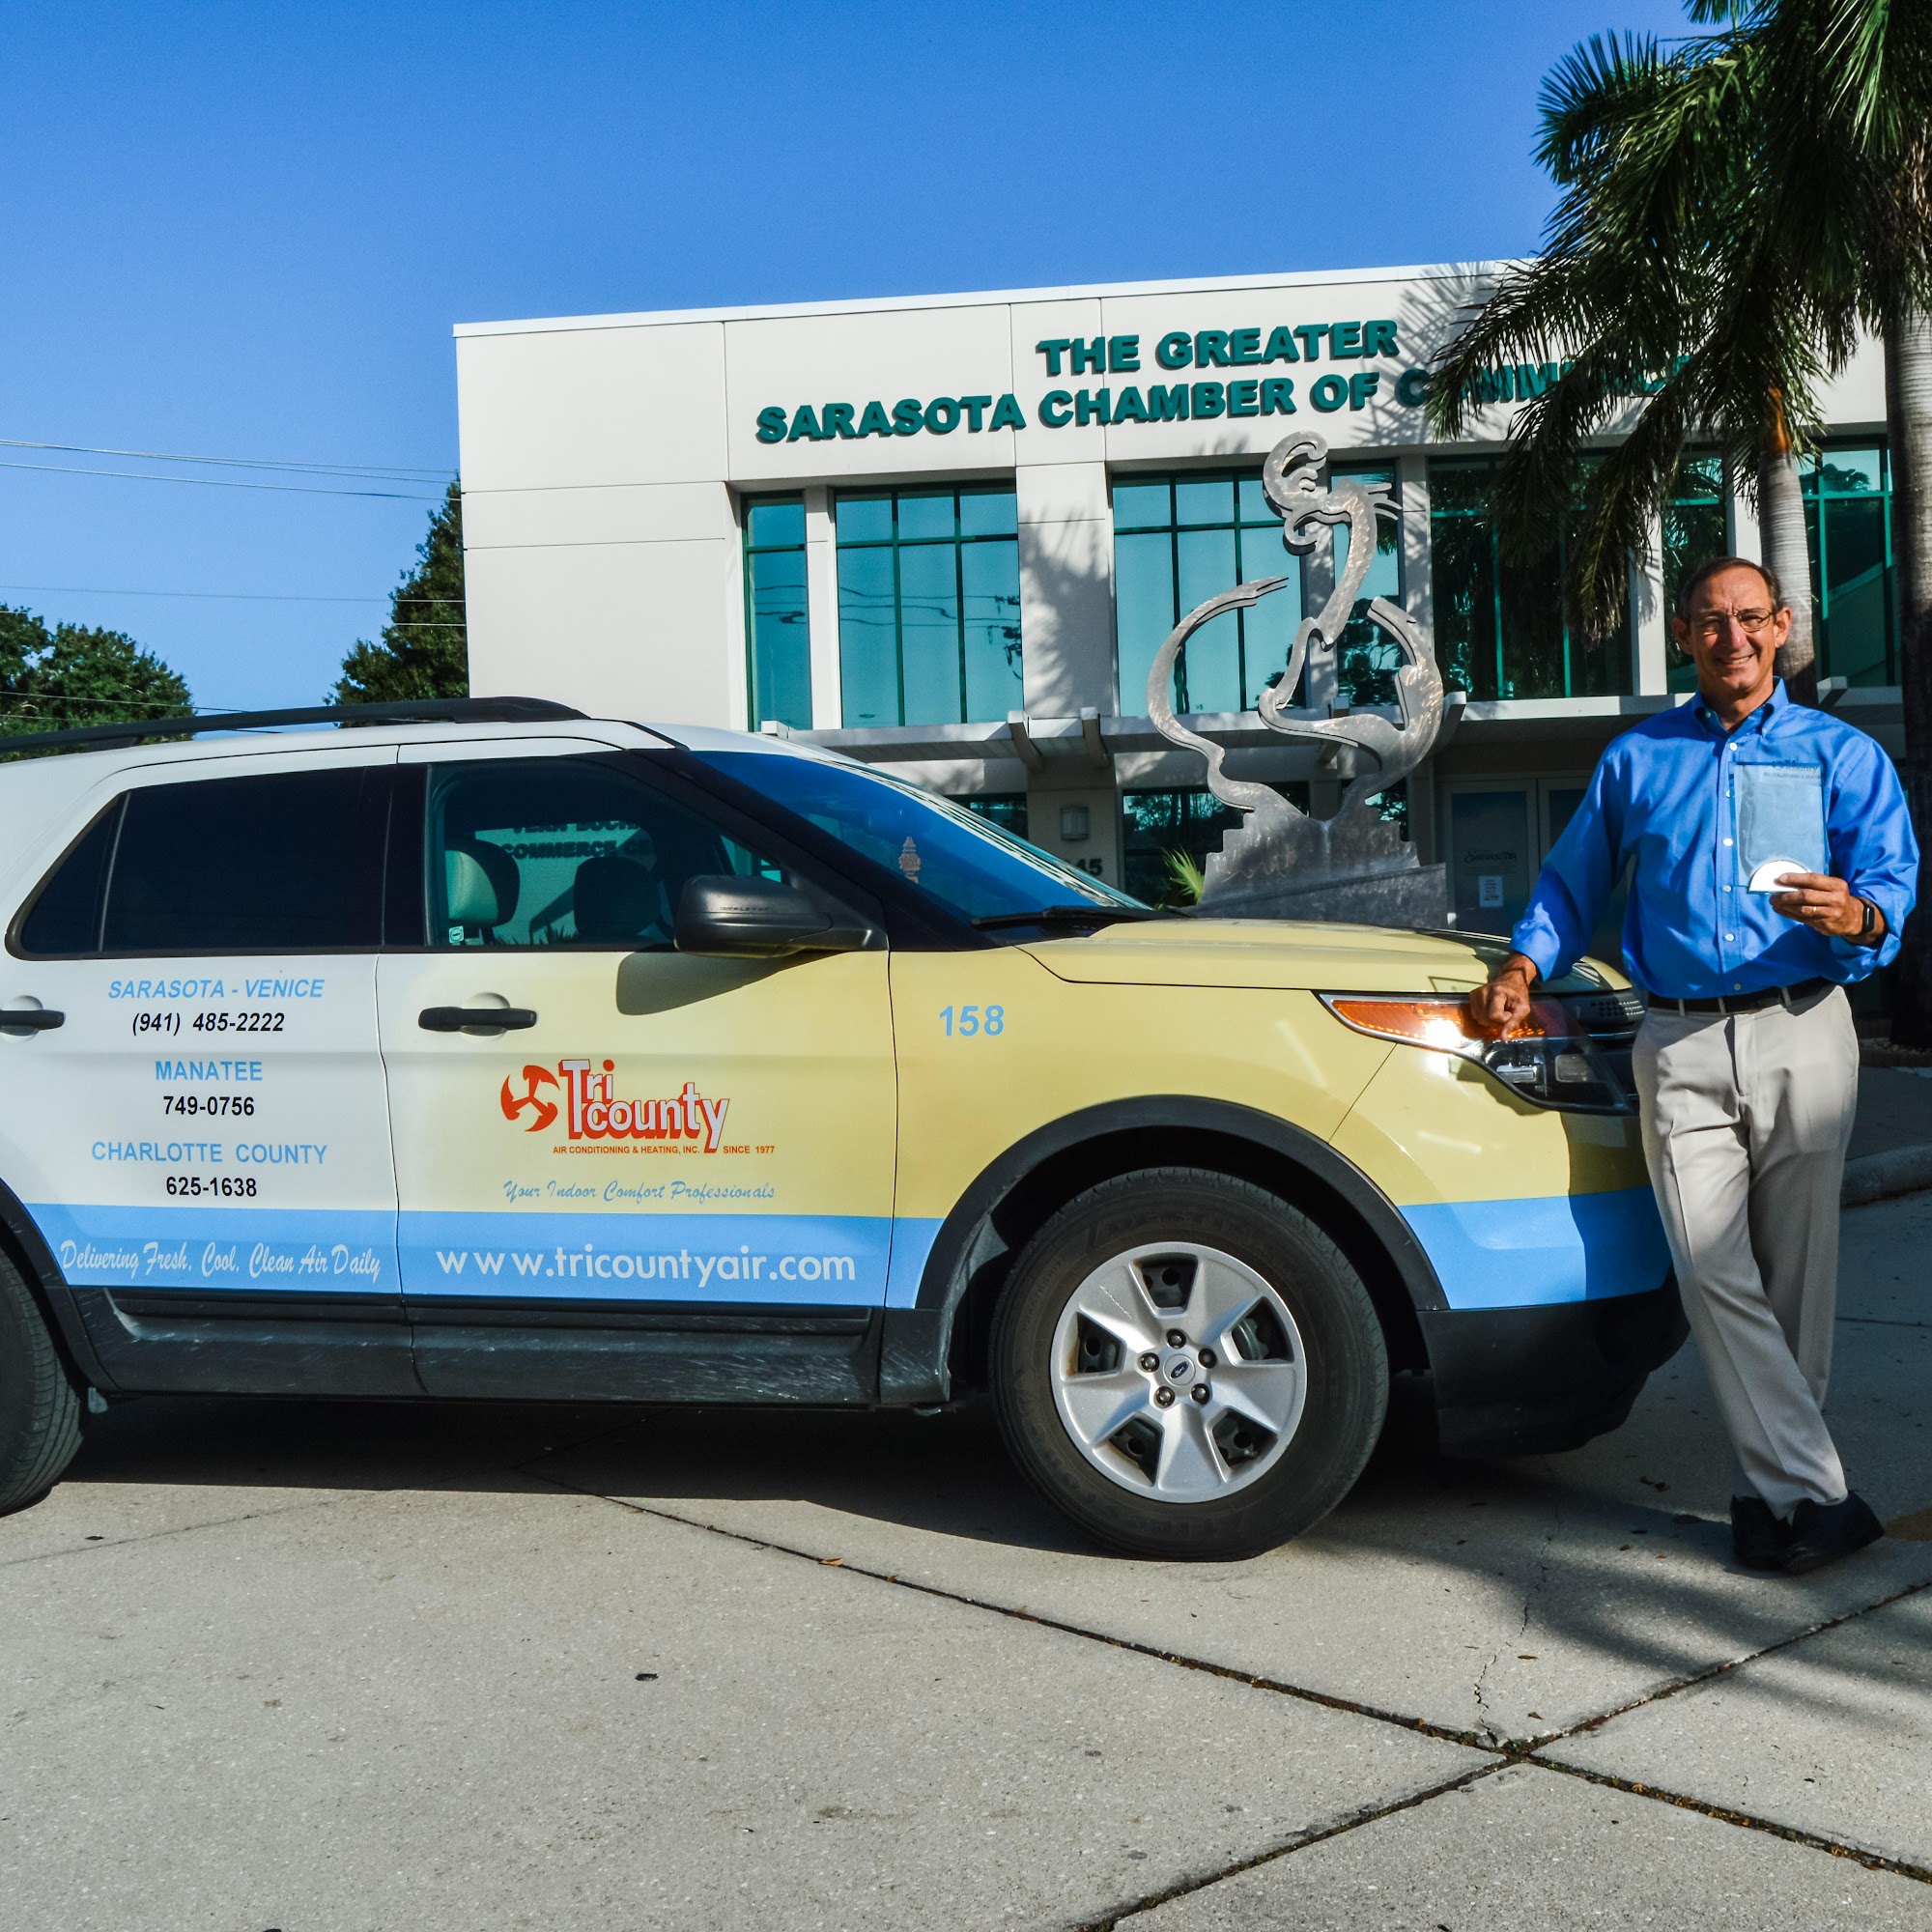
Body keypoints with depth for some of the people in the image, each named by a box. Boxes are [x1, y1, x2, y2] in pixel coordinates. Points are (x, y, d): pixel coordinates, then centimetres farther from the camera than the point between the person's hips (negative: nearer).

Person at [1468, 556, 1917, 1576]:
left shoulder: (1841, 754, 11)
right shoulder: (1637, 758, 16)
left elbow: (1893, 873, -1)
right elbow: (1573, 879, 23)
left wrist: (1858, 914, -24)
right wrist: (1525, 963, 6)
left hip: (1801, 1034, -1)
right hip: (1679, 1044, 1)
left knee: (1794, 1274, 2)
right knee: (1714, 1273, -12)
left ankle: (1770, 1489, 14)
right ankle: (1813, 1492, -10)